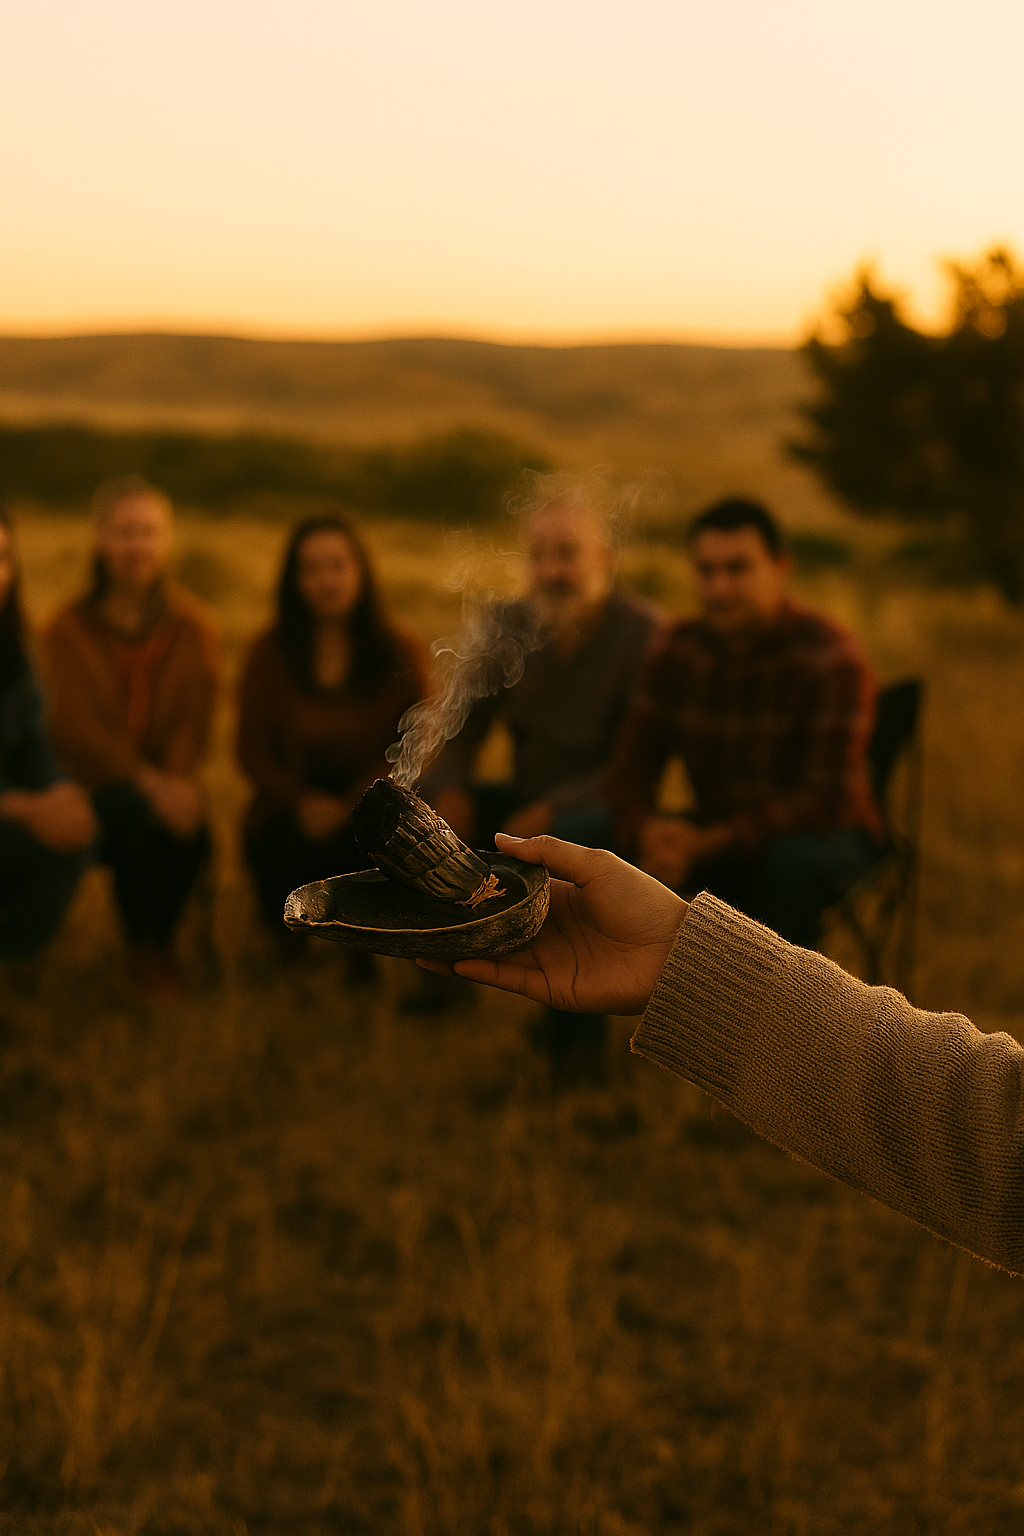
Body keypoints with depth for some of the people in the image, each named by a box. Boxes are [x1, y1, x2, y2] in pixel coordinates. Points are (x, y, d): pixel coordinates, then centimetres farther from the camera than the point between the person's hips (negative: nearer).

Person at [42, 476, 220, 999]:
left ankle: (154, 942, 1)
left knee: (191, 835, -31)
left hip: (167, 781, 1)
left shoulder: (193, 626, 3)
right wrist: (146, 781, -25)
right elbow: (76, 727, -11)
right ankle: (147, 949, -8)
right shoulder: (69, 628, -3)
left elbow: (194, 721, -3)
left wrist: (177, 782, -24)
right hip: (96, 780, -1)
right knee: (135, 819, -34)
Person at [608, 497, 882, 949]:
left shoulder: (831, 658, -18)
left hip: (825, 838, -4)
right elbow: (631, 768, -4)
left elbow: (828, 800, -24)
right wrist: (645, 832, -29)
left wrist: (706, 845, -33)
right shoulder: (676, 652, -2)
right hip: (713, 840, 4)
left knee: (792, 858, -39)